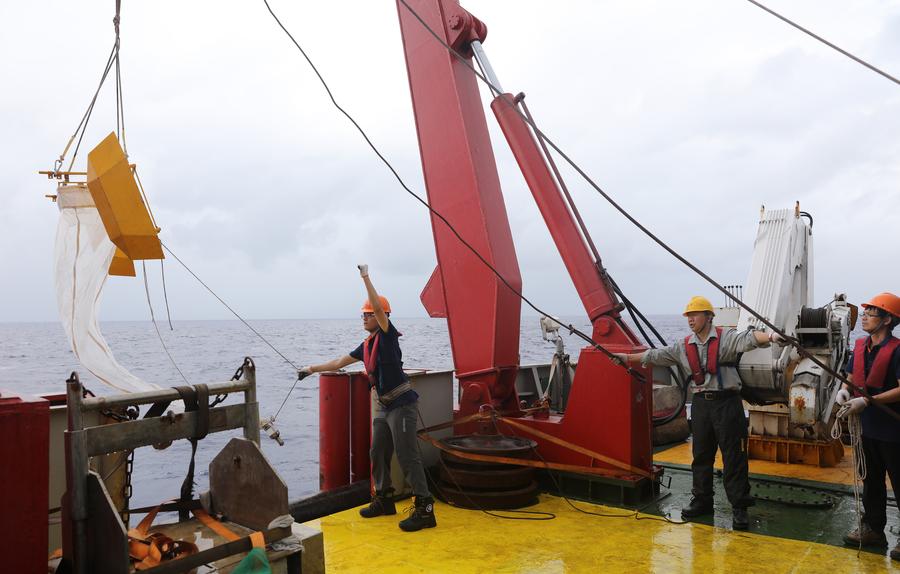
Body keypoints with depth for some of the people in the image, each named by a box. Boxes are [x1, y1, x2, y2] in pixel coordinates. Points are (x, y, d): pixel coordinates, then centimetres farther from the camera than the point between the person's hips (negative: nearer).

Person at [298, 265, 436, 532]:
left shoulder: (388, 335, -9)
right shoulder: (367, 345, 15)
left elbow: (379, 307, -25)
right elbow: (340, 362, 26)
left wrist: (366, 277, -23)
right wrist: (314, 368, 28)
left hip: (402, 404, -9)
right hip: (384, 406, 9)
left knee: (407, 457, -9)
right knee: (378, 454, 16)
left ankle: (425, 510, -4)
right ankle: (384, 500, 33)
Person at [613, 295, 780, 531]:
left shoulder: (725, 338, -5)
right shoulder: (684, 346, 11)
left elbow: (748, 339, -23)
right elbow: (656, 355, 17)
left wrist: (770, 336, -43)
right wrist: (628, 358, 20)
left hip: (727, 402, -5)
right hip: (701, 404, 5)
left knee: (734, 456, 0)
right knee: (701, 455, 12)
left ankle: (739, 507, 8)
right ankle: (702, 500, 25)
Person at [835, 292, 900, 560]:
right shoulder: (860, 347, 7)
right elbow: (851, 377, 16)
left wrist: (867, 401, -24)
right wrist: (845, 389, -6)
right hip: (868, 427, 7)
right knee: (871, 480, 17)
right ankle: (873, 529, 30)